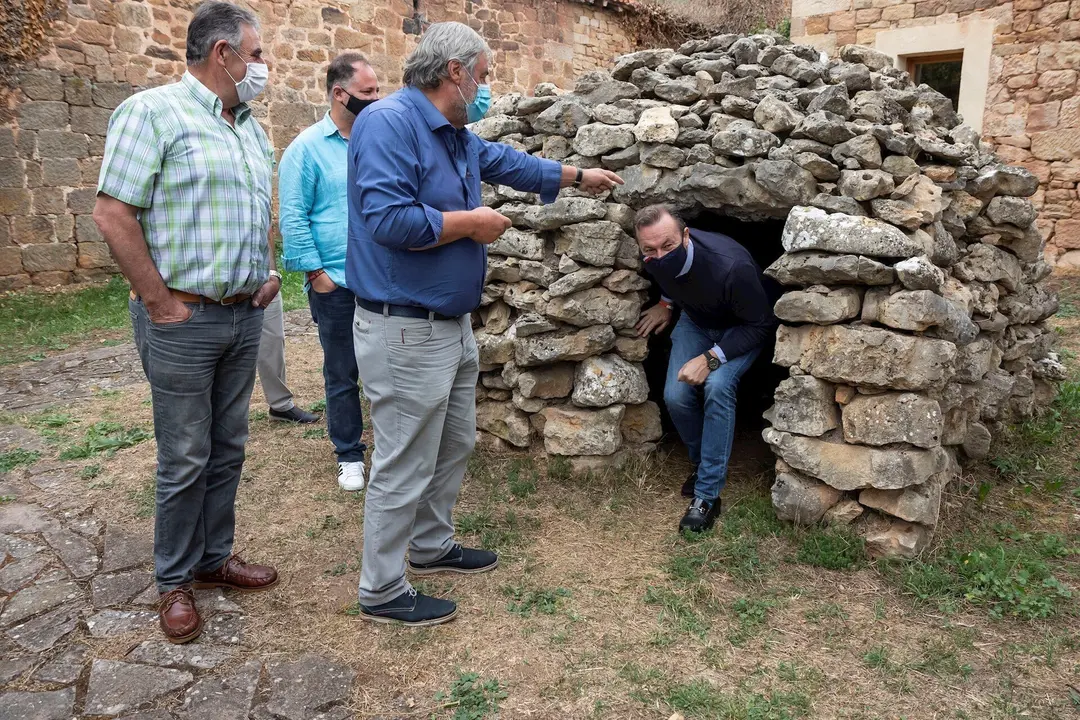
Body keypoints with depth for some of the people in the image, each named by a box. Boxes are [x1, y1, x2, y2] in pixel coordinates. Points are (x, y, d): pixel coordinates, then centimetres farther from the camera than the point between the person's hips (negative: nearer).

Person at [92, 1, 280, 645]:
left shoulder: (252, 128, 14)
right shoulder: (153, 112, -9)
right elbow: (113, 213, -14)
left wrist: (270, 269, 12)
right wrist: (160, 302, -15)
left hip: (246, 315, 7)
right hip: (184, 320, -7)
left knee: (228, 448, 14)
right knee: (185, 459, 3)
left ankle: (215, 556, 30)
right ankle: (176, 581, 21)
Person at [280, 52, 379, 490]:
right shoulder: (307, 148, -4)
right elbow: (292, 218, -7)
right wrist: (316, 273, -10)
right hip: (337, 286, -3)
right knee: (342, 376, 9)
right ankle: (349, 455, 23)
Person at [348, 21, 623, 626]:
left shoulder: (457, 135, 12)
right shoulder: (388, 122, -18)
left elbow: (510, 163, 29)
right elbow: (387, 219, -29)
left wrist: (580, 177, 37)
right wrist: (471, 222, -17)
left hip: (453, 325, 10)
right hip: (406, 332, -10)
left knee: (455, 446, 21)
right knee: (405, 467, 0)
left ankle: (433, 547, 40)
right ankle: (382, 592, 17)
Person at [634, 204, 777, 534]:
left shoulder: (731, 267, -39)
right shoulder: (656, 258, -22)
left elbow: (761, 325, -26)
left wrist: (711, 358, -32)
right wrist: (666, 302, -2)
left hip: (741, 329, -5)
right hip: (695, 321, 5)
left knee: (717, 386, -31)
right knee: (676, 396, -15)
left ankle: (708, 494, -20)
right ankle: (702, 463, 14)